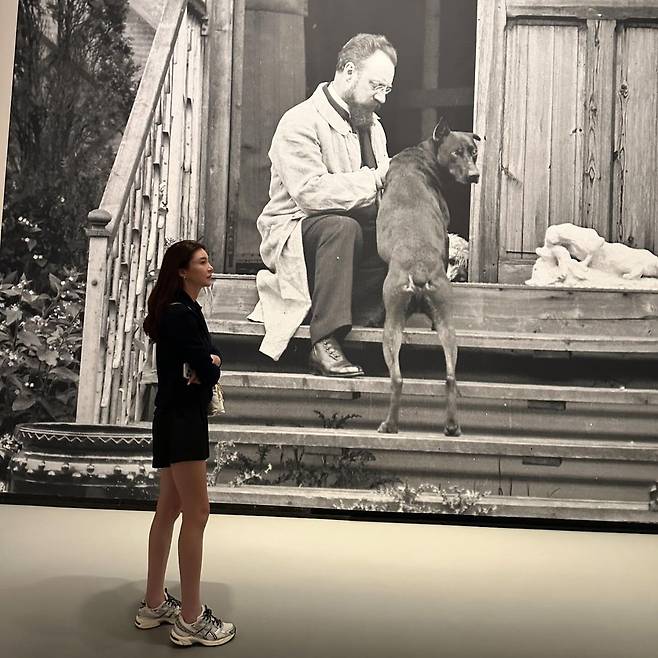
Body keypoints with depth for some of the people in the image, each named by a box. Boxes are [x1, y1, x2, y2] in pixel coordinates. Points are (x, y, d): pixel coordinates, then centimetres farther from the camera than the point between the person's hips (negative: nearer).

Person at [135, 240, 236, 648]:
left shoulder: (186, 311, 16)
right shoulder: (180, 313, -16)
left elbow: (211, 359, 12)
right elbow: (207, 371, -18)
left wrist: (208, 364, -10)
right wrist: (210, 367, 4)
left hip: (181, 418, 11)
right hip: (182, 420, -11)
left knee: (170, 510, 15)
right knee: (197, 513, -6)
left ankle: (155, 605, 26)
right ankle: (191, 620, 2)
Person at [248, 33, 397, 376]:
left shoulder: (371, 124, 15)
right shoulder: (300, 123, -13)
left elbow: (382, 189, 13)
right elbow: (311, 191, -27)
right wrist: (375, 179, -24)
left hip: (357, 236, 7)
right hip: (293, 232, -7)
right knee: (341, 226, -39)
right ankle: (324, 344, -35)